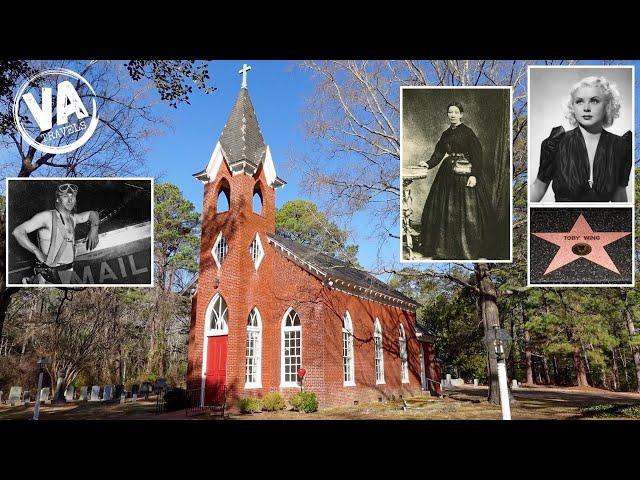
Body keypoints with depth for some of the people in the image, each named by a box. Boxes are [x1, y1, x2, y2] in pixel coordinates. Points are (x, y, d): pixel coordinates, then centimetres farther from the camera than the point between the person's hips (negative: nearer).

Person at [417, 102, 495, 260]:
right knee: (445, 210, 8)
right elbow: (439, 153, 13)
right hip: (448, 175, 6)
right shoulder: (446, 134, 11)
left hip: (465, 174, -6)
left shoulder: (467, 132, -7)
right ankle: (445, 246, 19)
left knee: (467, 210, -5)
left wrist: (474, 175, -19)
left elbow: (477, 154, -11)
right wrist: (428, 164, -4)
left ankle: (472, 249, 5)